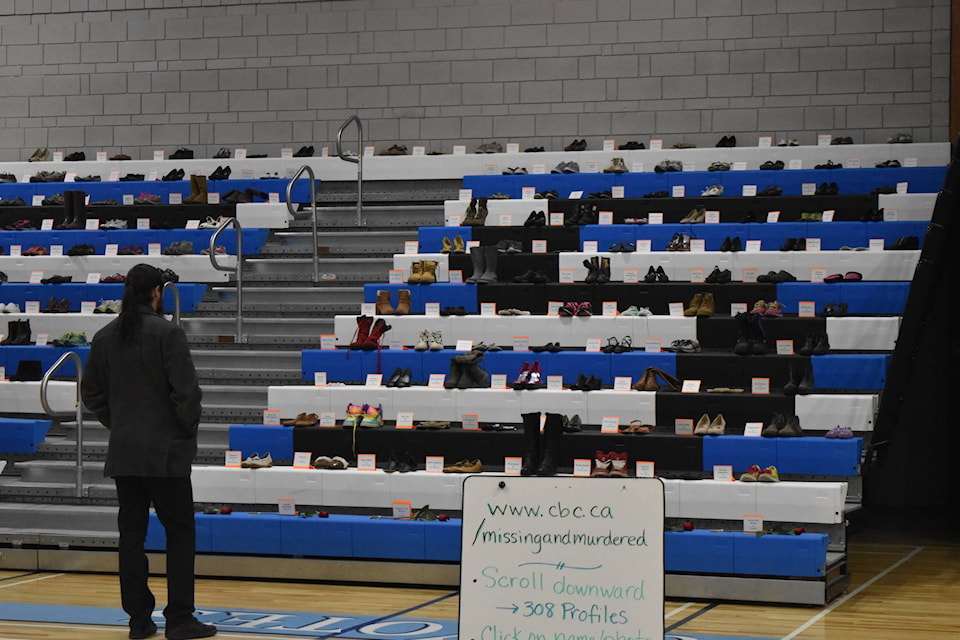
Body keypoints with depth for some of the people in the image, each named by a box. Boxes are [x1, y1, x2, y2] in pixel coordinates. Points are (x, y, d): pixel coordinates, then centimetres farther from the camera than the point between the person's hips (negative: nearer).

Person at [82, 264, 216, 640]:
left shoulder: (105, 338, 6)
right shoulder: (167, 333, -12)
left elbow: (91, 392, 13)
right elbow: (186, 391, -16)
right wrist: (188, 429, 0)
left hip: (123, 453, 6)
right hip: (165, 451, -6)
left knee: (131, 532, 9)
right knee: (180, 531, 2)